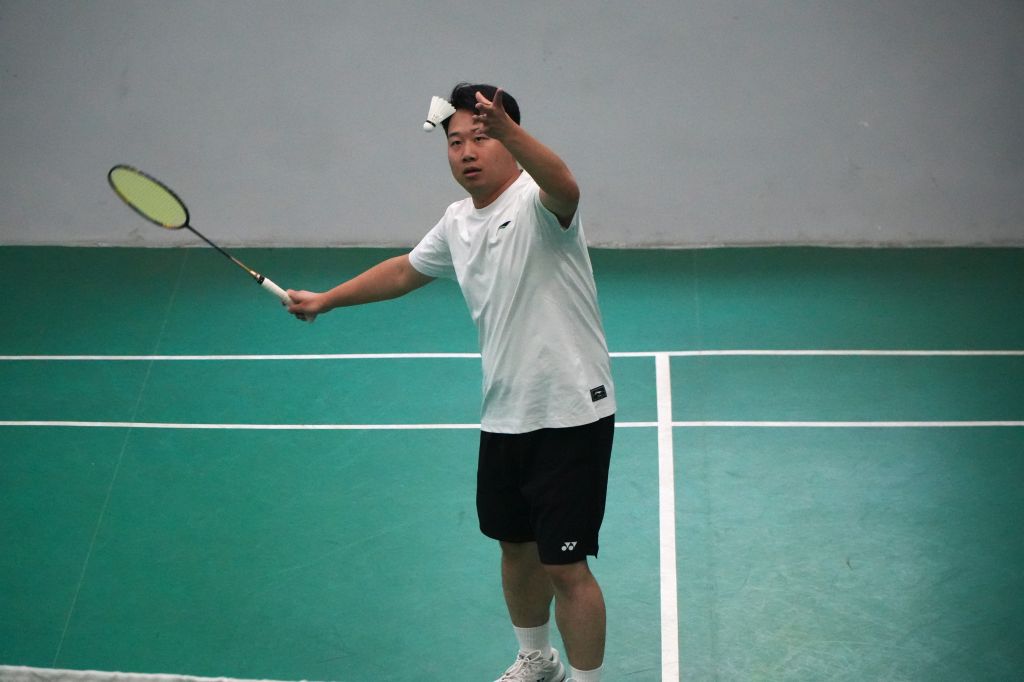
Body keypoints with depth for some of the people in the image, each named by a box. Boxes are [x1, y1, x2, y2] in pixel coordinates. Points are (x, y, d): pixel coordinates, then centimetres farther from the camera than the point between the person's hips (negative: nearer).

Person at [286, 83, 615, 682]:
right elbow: (404, 271, 24)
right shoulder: (458, 222, 8)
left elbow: (564, 186, -41)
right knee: (516, 547, 21)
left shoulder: (536, 203, -16)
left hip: (571, 415, -7)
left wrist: (506, 127, -58)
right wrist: (325, 300, 27)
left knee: (566, 567, -1)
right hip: (504, 418, 8)